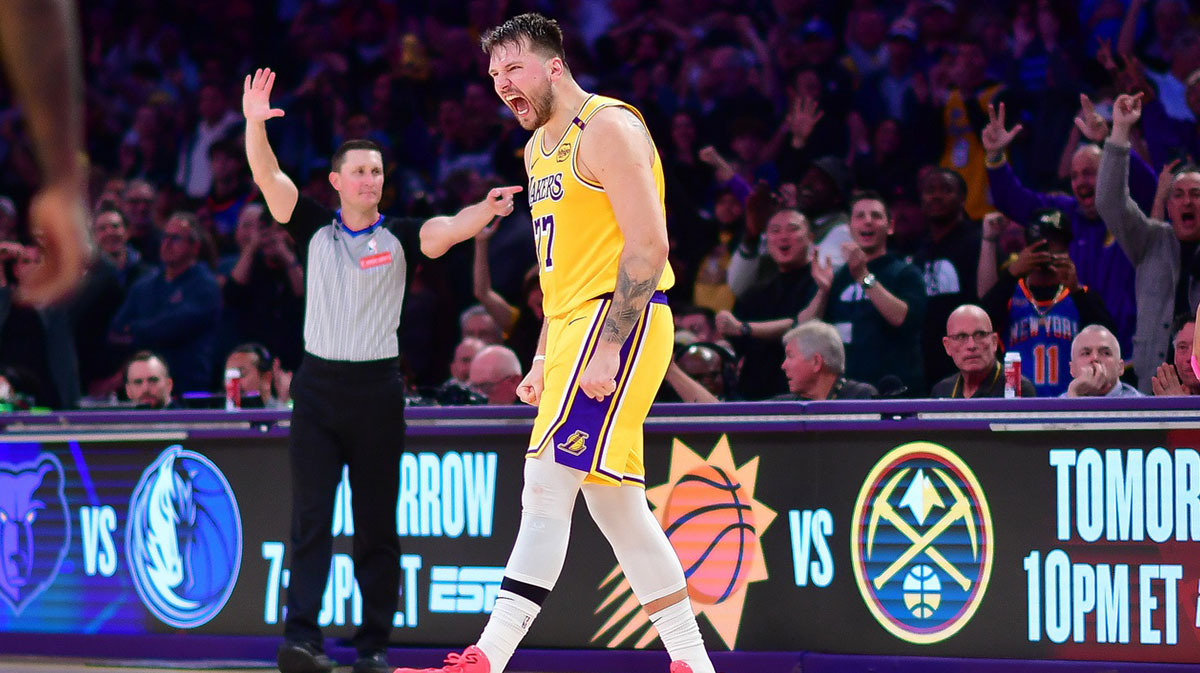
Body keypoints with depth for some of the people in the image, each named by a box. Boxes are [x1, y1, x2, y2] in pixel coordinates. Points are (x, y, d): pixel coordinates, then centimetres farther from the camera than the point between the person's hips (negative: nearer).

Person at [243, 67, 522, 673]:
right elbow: (268, 178, -5)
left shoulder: (399, 238, 3)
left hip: (377, 391, 0)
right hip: (318, 386, 0)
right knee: (310, 519, -8)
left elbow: (446, 230, -16)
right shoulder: (315, 229, 7)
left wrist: (486, 209, -38)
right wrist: (255, 124, -22)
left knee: (376, 527, 3)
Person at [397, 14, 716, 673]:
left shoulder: (608, 127, -11)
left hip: (619, 322, -10)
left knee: (546, 489, -15)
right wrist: (545, 358, 20)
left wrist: (607, 349, -23)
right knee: (616, 506, 10)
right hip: (580, 325, 10)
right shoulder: (539, 147, 19)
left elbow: (648, 245, -18)